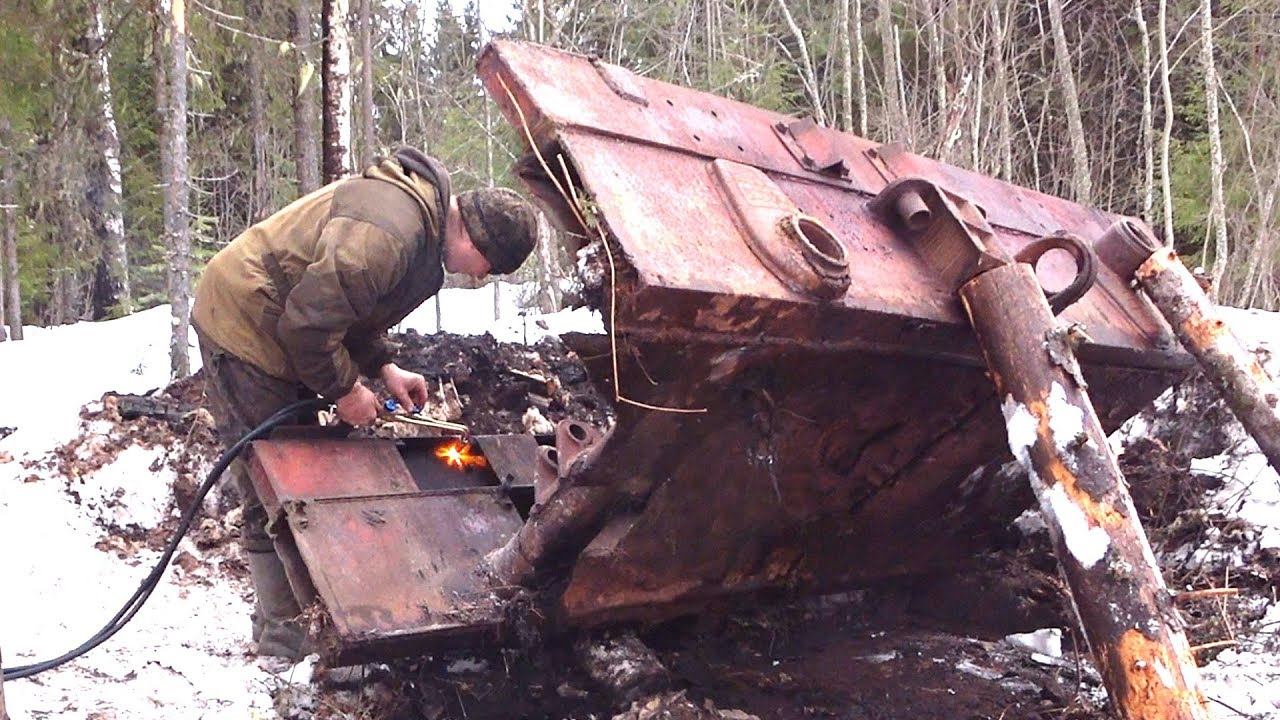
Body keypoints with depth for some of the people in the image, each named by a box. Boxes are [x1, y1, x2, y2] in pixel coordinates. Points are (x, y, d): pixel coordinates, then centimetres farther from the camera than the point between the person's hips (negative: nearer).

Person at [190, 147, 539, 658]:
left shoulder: (420, 219, 5)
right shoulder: (386, 232, -30)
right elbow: (309, 320, -29)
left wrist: (384, 368, 5)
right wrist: (345, 389, -16)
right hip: (243, 324, -11)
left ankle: (285, 613, 23)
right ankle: (283, 631, 4)